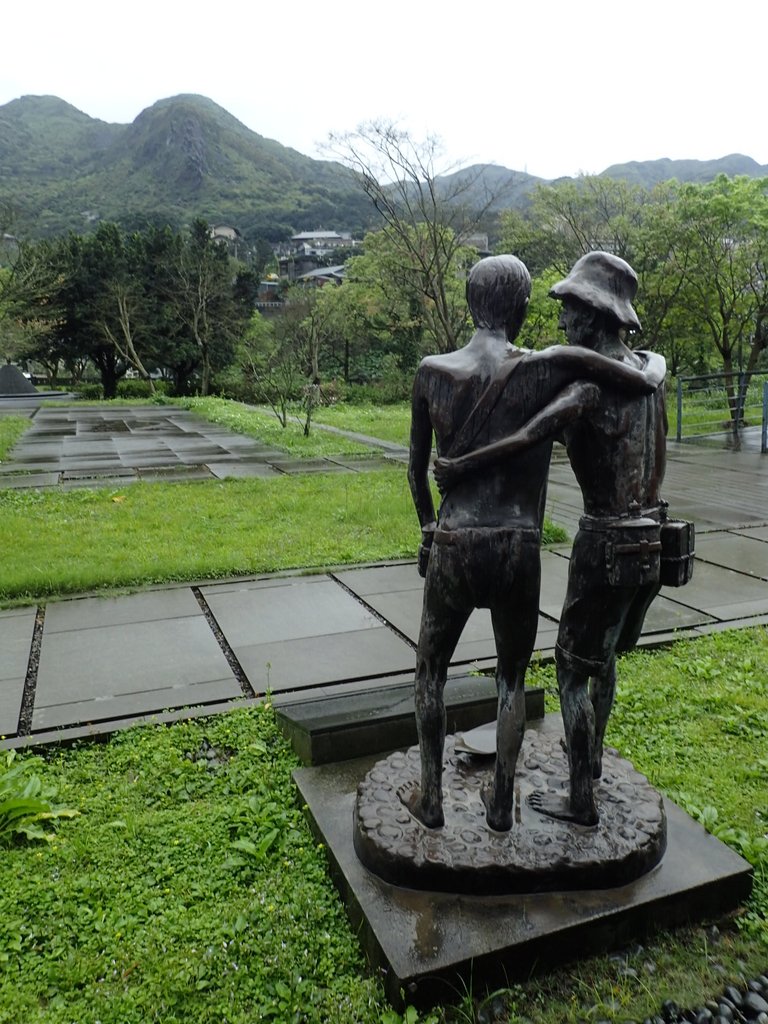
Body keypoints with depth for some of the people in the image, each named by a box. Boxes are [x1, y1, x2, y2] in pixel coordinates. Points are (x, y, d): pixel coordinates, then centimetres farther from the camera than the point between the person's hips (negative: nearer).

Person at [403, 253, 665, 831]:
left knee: (430, 672, 22)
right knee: (512, 680, 22)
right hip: (520, 551, 0)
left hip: (453, 548, 1)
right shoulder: (549, 366, -7)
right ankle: (501, 802, 33)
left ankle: (431, 797, 33)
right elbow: (647, 385, 0)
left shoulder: (432, 372, -1)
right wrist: (653, 362, 25)